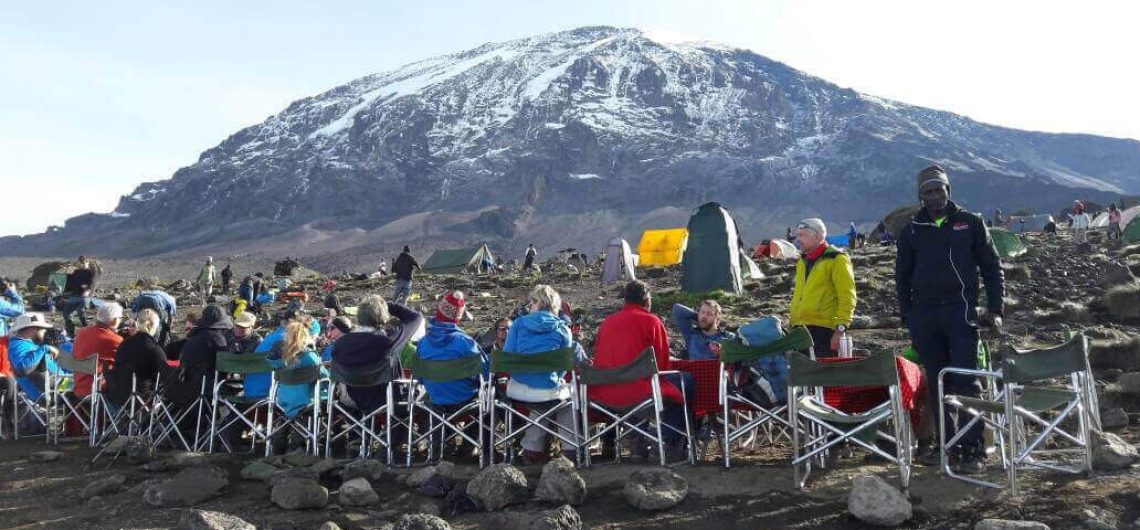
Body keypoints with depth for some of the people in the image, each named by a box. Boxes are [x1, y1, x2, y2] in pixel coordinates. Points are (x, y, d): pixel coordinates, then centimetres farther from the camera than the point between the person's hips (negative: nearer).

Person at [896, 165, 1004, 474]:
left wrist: (994, 308, 1)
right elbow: (902, 275, 16)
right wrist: (907, 315, 9)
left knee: (966, 379, -10)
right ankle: (947, 445, 14)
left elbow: (992, 266, 9)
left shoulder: (970, 223, 7)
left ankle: (973, 449, -8)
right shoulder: (912, 230, 11)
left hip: (961, 310, -2)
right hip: (924, 315, 2)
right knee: (937, 382, 6)